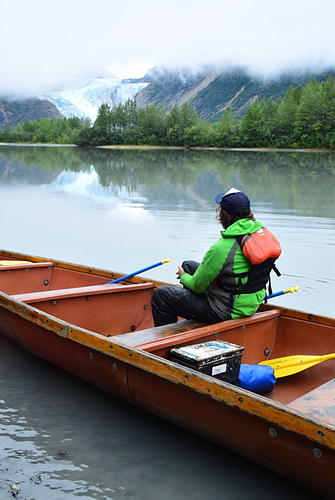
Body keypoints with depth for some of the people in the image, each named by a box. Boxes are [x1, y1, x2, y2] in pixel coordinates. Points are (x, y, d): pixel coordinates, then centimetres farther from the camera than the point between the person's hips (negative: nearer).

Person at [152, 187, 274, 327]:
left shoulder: (221, 248, -28)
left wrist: (183, 277, 7)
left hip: (225, 312, -9)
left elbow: (197, 285, -16)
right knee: (188, 265, 24)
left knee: (161, 294, 1)